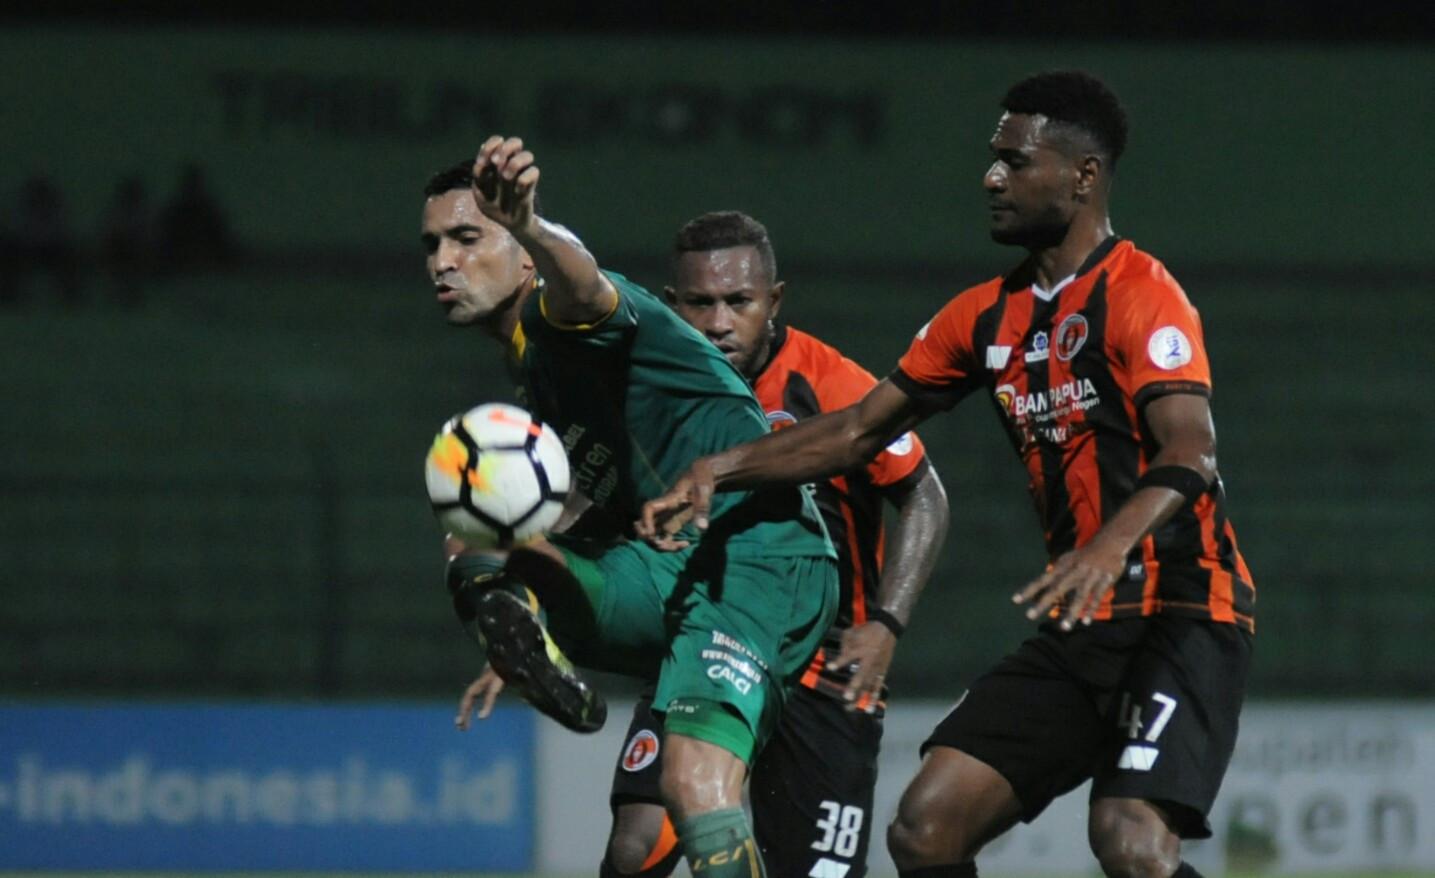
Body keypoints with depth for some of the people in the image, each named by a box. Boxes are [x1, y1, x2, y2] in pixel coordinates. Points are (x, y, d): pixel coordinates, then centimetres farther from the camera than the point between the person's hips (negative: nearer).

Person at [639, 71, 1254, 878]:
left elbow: (1190, 455, -24)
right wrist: (718, 471, 7)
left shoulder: (1141, 296, -11)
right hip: (1081, 630, 8)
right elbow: (860, 430, 19)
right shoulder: (989, 317, 14)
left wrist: (1109, 546, -43)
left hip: (1185, 615, -8)